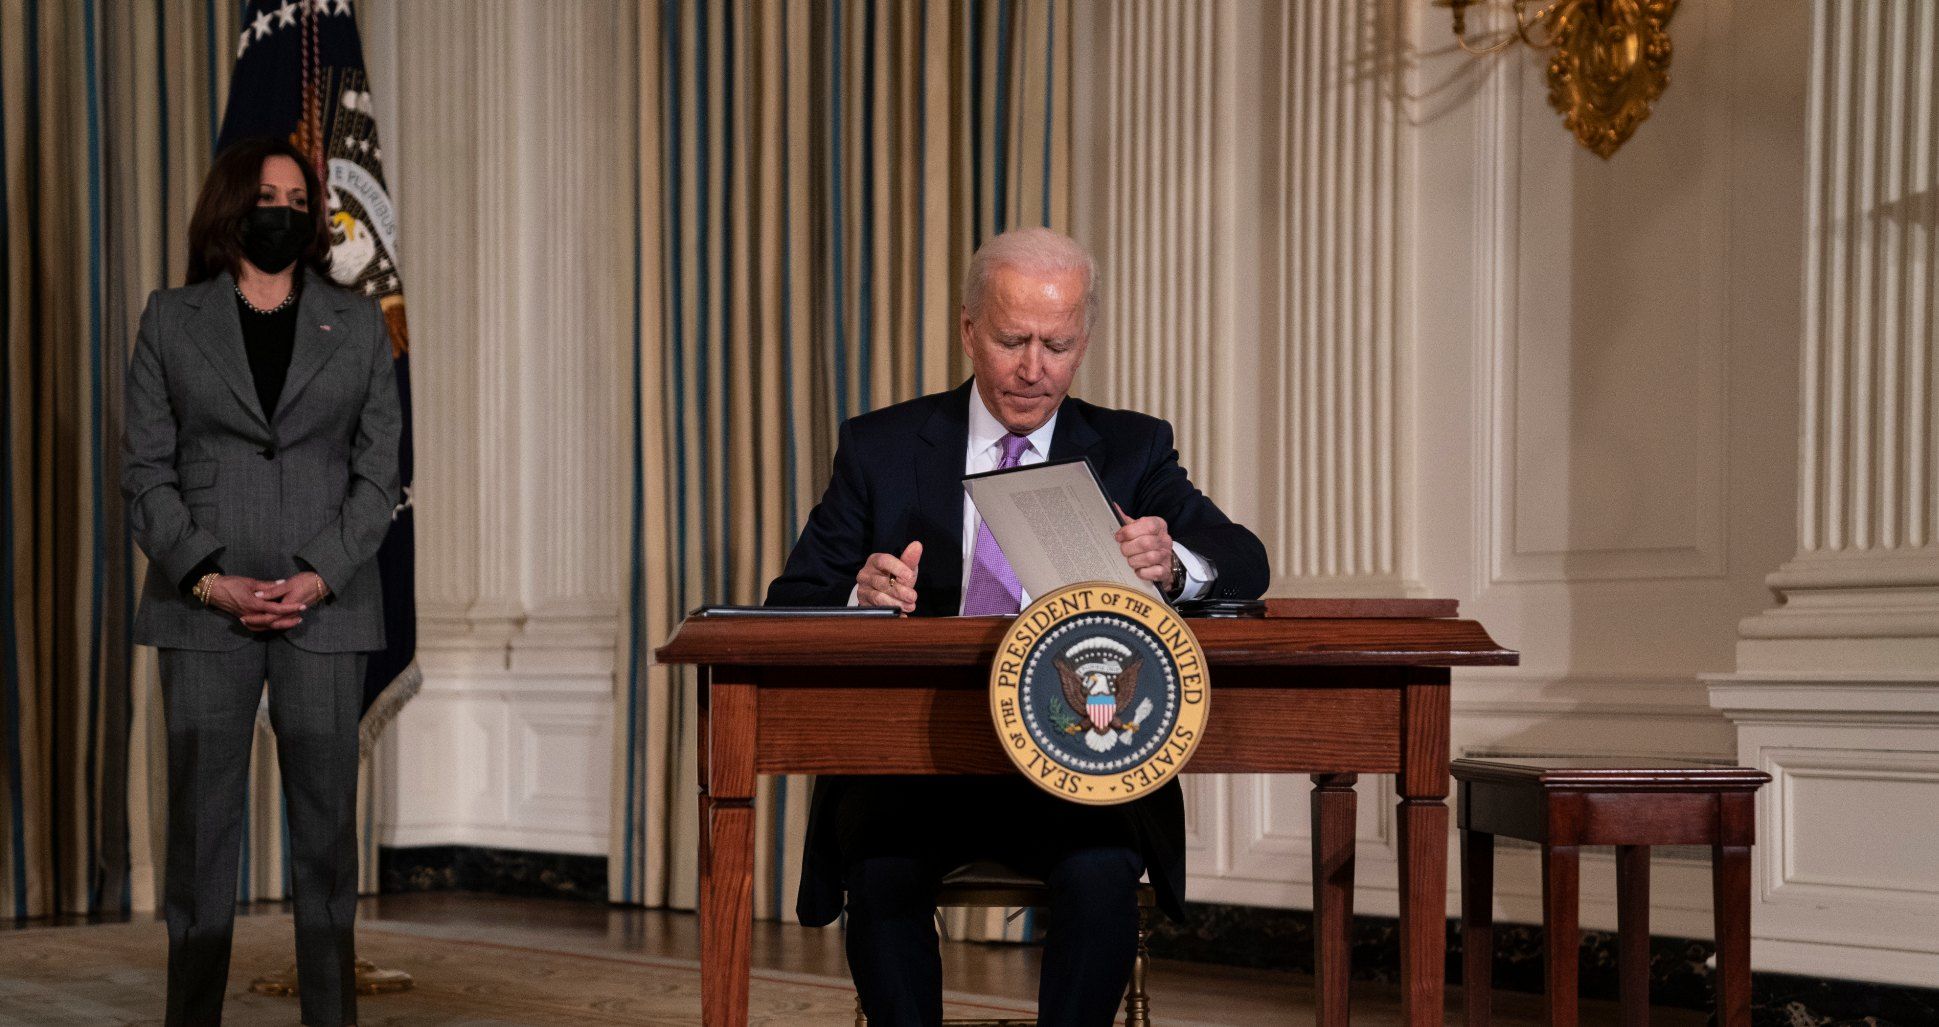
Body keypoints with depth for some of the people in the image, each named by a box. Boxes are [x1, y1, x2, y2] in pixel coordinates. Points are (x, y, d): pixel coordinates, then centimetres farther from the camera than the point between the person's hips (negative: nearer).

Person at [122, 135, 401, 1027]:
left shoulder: (357, 325, 9)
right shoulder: (171, 321, 8)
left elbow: (378, 470, 5)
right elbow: (144, 469, 4)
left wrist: (319, 578, -8)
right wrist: (208, 579, -9)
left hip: (325, 604, 1)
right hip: (204, 610, 0)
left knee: (326, 821, 2)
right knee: (201, 820, 2)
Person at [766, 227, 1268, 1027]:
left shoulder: (1131, 450, 9)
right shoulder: (880, 449, 8)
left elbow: (1245, 564, -4)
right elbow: (790, 608, 4)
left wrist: (1172, 564, -28)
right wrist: (860, 594, -21)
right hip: (909, 758, 0)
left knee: (1101, 877, -30)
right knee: (882, 874, -30)